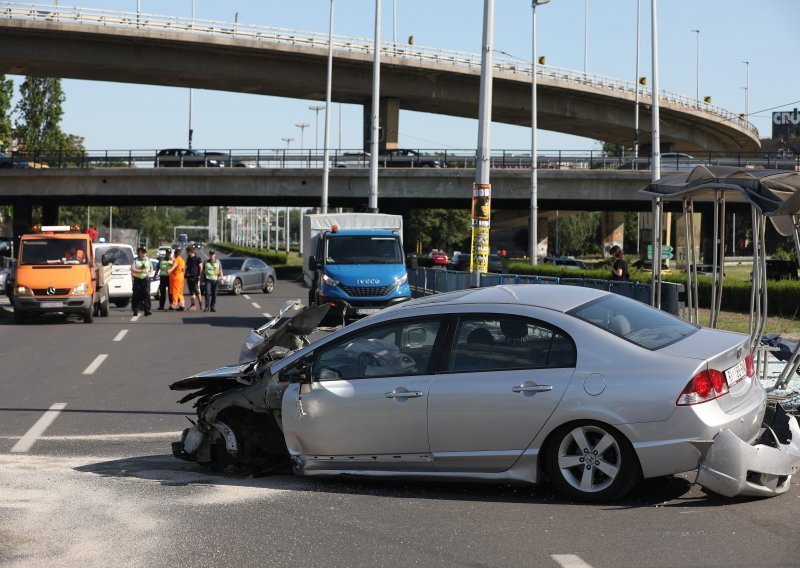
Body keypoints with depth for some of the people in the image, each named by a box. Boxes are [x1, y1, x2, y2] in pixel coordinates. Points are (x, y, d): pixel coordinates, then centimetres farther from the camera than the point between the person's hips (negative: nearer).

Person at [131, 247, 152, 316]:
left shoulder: (148, 260, 12)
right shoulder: (135, 260, -1)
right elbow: (132, 269, -11)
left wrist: (149, 273, 2)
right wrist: (141, 271, -20)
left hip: (146, 279, 2)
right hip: (137, 279, -2)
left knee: (147, 294, -9)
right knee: (136, 296, 3)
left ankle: (147, 310, -9)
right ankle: (135, 311, 12)